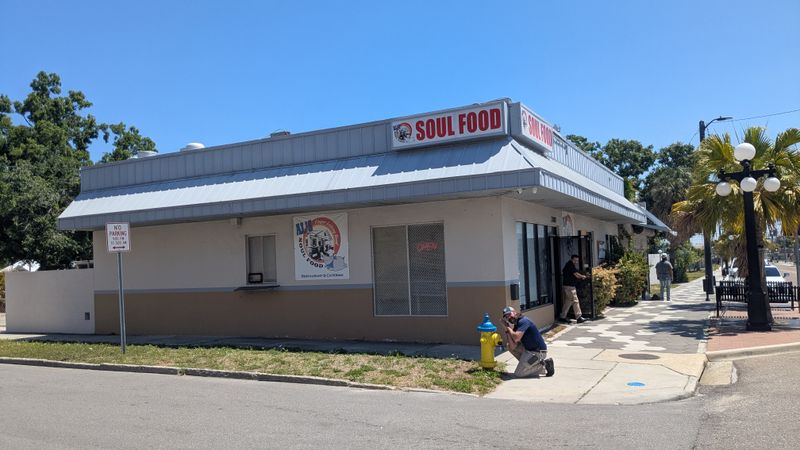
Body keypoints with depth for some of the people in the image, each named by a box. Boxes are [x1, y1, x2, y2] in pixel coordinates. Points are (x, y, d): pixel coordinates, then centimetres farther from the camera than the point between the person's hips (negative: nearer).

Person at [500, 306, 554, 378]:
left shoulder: (523, 321, -15)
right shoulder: (516, 326, 9)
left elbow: (516, 338, -28)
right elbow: (513, 347, -1)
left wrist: (508, 327, -12)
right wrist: (506, 331, -8)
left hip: (538, 352, -9)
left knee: (518, 374, -8)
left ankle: (543, 365, -3)